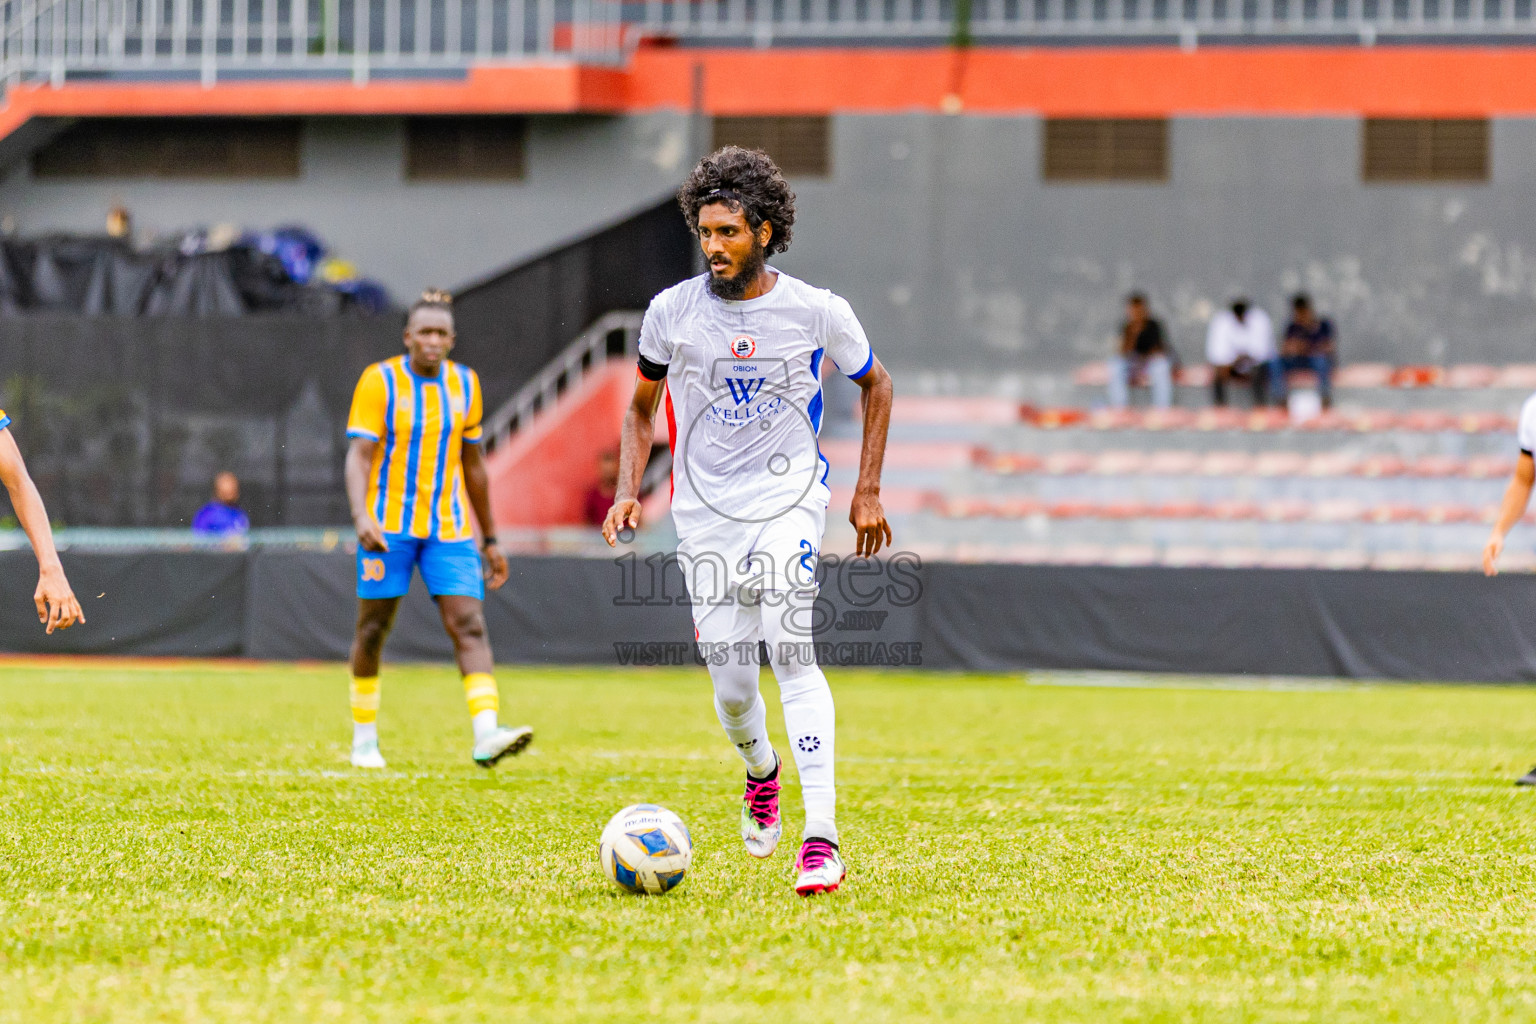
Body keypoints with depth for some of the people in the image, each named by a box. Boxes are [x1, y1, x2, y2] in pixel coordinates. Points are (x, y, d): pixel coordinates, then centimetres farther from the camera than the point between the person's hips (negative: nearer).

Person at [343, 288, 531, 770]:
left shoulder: (465, 383, 9)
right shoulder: (380, 381, -5)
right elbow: (359, 455, -11)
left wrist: (489, 540, 17)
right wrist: (362, 516, -28)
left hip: (449, 528, 3)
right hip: (389, 526, -3)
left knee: (469, 625, -13)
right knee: (373, 630, 5)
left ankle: (486, 735, -25)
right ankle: (364, 739, 20)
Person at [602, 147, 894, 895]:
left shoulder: (818, 313, -5)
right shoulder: (671, 312, -1)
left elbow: (875, 384, 13)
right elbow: (642, 406, 15)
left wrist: (868, 491, 7)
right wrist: (629, 491, 1)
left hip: (788, 501, -3)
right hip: (704, 513, 3)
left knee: (790, 645, -24)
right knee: (731, 687, 2)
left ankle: (821, 838, -28)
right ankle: (761, 773, 39)